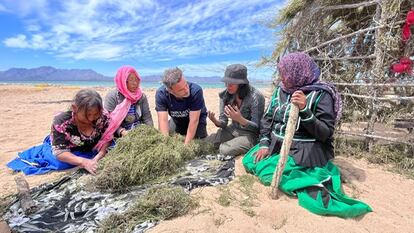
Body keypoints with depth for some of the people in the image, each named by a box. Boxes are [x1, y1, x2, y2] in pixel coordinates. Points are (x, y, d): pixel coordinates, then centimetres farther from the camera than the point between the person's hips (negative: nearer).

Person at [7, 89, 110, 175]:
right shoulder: (61, 122, -34)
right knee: (60, 162, -25)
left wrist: (98, 157, -40)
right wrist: (84, 162, -48)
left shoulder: (103, 117, -28)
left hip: (91, 150, 4)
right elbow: (60, 152, -32)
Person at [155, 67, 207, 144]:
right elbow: (163, 120, -33)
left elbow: (194, 121, -35)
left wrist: (186, 145, -36)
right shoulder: (161, 94, -28)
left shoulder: (196, 90, -36)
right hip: (176, 120, 2)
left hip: (197, 119, -2)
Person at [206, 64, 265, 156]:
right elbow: (223, 123, -2)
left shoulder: (255, 97, -21)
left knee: (224, 149, -26)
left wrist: (240, 119, -37)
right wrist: (216, 121, -27)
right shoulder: (225, 95, -5)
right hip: (233, 130, 5)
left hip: (250, 134, -5)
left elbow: (256, 127, -18)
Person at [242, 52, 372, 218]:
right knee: (249, 161, -10)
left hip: (305, 151, -7)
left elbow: (325, 134, -17)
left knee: (266, 170, -24)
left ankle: (312, 188, -15)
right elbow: (267, 118, 6)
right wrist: (264, 144, -7)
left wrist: (305, 110, -31)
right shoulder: (281, 89, 5)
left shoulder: (321, 94, -12)